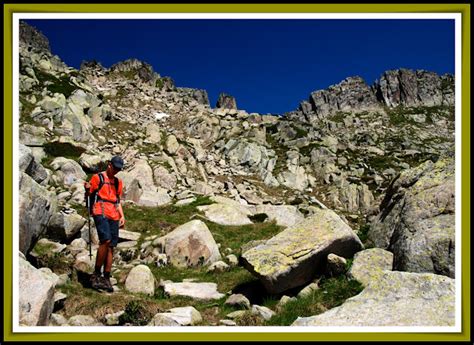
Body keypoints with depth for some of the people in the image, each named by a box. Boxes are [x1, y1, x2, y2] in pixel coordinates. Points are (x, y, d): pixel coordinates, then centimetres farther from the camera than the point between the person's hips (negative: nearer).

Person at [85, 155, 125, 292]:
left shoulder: (118, 182, 23)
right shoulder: (98, 177, 6)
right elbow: (89, 195, 3)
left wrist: (122, 216, 13)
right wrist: (87, 189, -19)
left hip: (113, 216, 6)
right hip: (100, 212, -6)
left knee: (111, 246, 1)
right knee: (106, 240, -22)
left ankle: (106, 278, 5)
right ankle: (96, 274, -12)